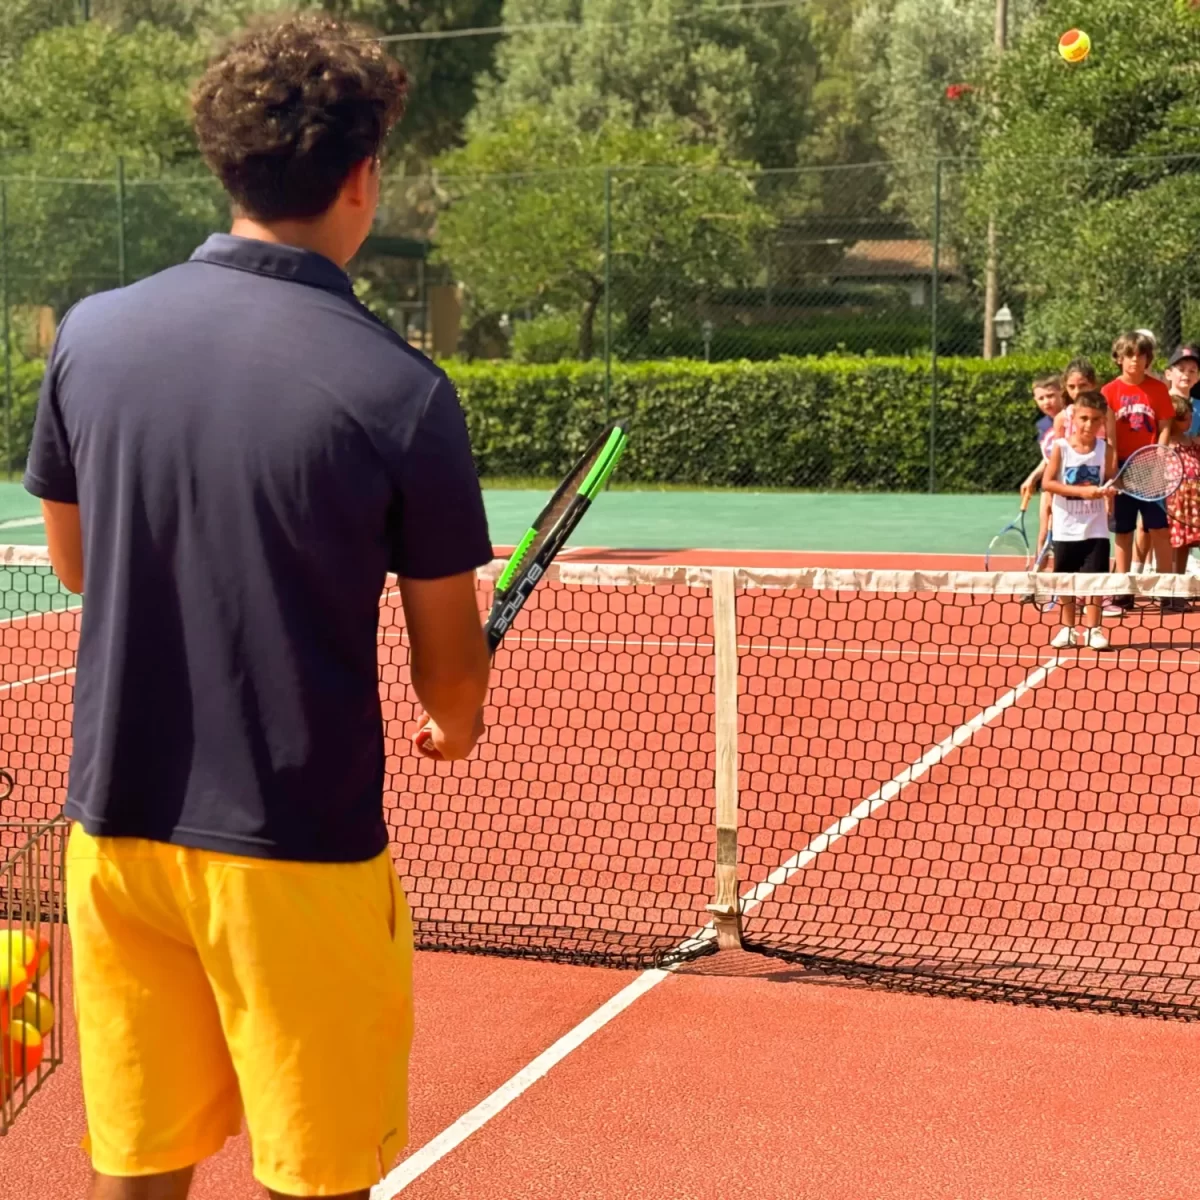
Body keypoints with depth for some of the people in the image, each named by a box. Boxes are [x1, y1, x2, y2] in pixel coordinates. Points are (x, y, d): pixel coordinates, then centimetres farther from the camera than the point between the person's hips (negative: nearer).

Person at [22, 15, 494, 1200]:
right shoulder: (399, 391, -15)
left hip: (115, 823, 4)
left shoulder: (92, 333, -3)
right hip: (296, 853, -4)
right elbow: (449, 662, -5)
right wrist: (453, 726, 18)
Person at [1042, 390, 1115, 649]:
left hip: (1095, 527, 0)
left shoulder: (1106, 449, -3)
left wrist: (1109, 490, -19)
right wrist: (1081, 491, -21)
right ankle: (1068, 628, 21)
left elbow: (1110, 481, 5)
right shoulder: (1061, 447, -7)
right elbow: (1047, 483, -12)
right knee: (1066, 579, 8)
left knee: (1095, 577, -2)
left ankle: (1091, 630, 8)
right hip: (1066, 527, 0)